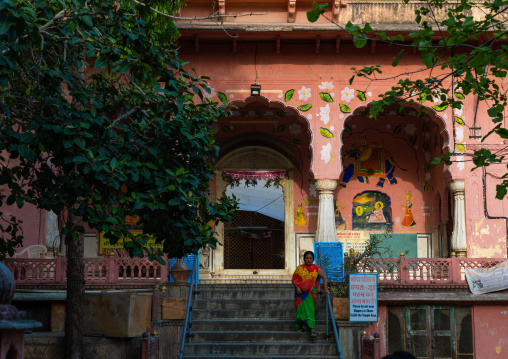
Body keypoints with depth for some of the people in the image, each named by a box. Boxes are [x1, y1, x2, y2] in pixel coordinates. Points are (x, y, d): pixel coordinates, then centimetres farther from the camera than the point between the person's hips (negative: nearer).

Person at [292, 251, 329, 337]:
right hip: (300, 292, 2)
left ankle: (312, 329, -19)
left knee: (309, 309, -14)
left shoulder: (316, 268, 4)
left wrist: (325, 288, -10)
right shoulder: (299, 268, 6)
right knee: (301, 308, 4)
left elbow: (324, 277, 1)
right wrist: (296, 287, -9)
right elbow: (294, 279, 6)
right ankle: (300, 327, 17)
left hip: (310, 292, -2)